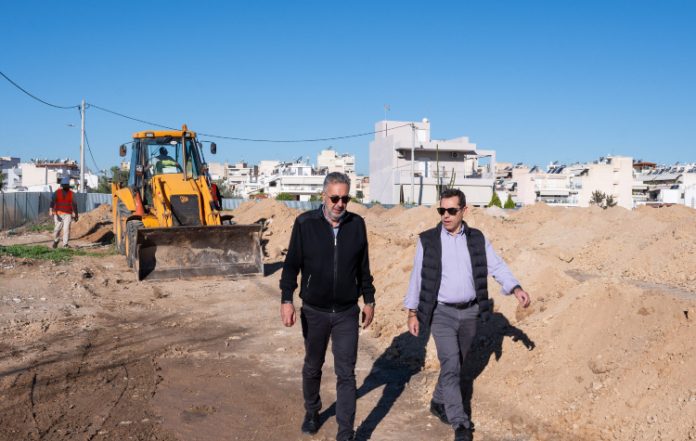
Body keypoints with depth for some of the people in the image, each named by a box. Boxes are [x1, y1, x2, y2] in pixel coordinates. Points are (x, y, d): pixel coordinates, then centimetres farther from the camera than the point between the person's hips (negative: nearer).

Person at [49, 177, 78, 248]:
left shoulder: (71, 193, 3)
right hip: (58, 214, 0)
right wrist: (51, 209, -29)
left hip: (67, 214, 0)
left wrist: (75, 215, 7)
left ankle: (65, 244, -5)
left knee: (66, 229, -9)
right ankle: (55, 240, 29)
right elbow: (52, 201, -13)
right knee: (57, 228, 2)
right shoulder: (57, 192, -1)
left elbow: (74, 205, 7)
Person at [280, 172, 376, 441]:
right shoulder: (305, 224, -8)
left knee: (346, 374, 0)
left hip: (347, 313, 1)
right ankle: (311, 412, 42)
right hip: (314, 312, 0)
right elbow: (291, 265, -5)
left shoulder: (357, 224, -2)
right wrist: (287, 300, -13)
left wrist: (369, 300, 10)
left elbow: (363, 267, 8)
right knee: (312, 367, 18)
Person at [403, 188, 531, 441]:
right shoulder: (428, 240, -4)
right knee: (451, 365, -12)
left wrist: (516, 288, -20)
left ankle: (438, 403, 36)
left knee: (455, 365, 15)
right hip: (441, 313, -3)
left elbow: (496, 266, -3)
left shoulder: (477, 239, 2)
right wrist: (413, 313, 0)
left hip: (469, 312, 3)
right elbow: (417, 276, -1)